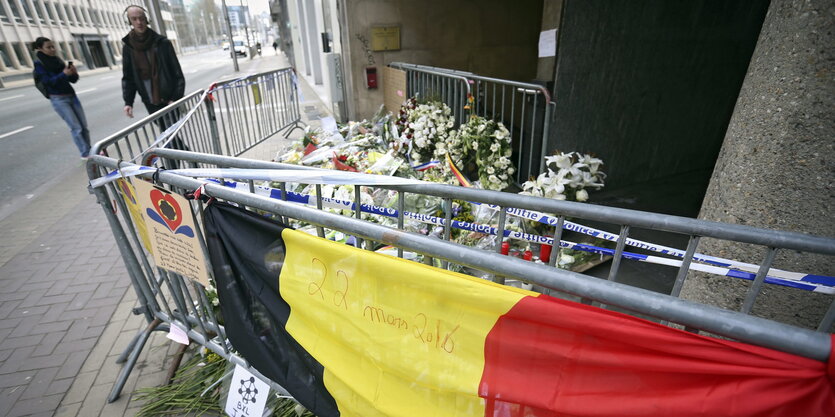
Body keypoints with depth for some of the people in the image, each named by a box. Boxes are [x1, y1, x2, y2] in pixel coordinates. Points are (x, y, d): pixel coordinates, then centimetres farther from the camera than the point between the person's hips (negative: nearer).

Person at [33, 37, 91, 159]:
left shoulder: (57, 60, 12)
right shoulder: (39, 64, -2)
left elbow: (73, 80, 11)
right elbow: (48, 82, -13)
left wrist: (74, 73, -10)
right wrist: (64, 74, -25)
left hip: (72, 96, 5)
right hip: (58, 99, -5)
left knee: (84, 126, 4)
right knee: (76, 127, -9)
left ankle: (89, 151, 14)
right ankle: (85, 154, -4)